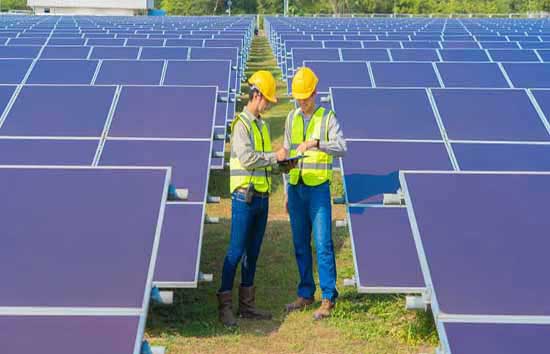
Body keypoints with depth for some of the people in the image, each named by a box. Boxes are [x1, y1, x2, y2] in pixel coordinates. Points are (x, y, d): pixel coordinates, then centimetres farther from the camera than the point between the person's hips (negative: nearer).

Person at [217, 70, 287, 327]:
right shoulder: (241, 124, -10)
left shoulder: (261, 124, 17)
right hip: (244, 197, -8)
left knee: (253, 251, 12)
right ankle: (225, 307, 1)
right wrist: (275, 156, -15)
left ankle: (246, 305, 20)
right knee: (236, 251, -5)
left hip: (262, 197, 8)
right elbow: (247, 158, -22)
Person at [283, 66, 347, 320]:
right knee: (301, 244, 9)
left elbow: (341, 148, -17)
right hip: (296, 188, 5)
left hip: (319, 188, -5)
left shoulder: (328, 118, -3)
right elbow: (287, 155, 15)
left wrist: (316, 142, -34)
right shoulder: (291, 118, 11)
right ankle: (305, 294, 19)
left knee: (323, 244, -7)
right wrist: (287, 192, 13)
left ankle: (328, 299, -2)